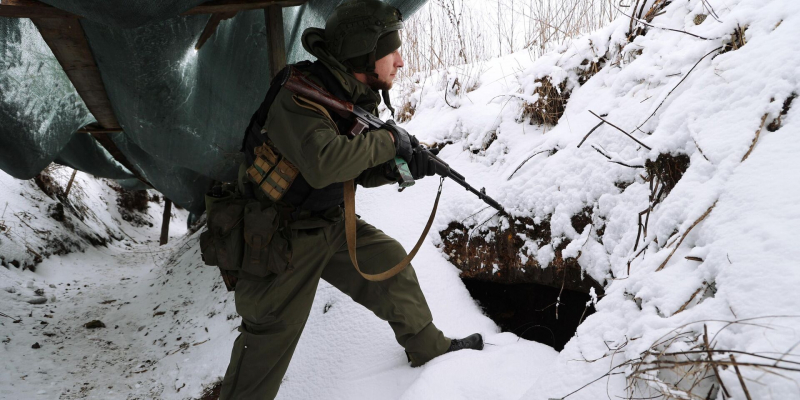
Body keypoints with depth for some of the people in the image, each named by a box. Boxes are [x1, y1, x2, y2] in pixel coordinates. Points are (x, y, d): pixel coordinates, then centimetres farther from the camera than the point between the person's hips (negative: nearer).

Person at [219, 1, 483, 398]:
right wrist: (388, 140, -29)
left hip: (330, 223, 8)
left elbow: (360, 170, 8)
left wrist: (400, 166, -13)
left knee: (389, 260, 9)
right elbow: (323, 163, -43)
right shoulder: (299, 96, -26)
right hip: (282, 235, -8)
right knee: (273, 334, -1)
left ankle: (430, 349, 28)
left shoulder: (359, 97, 1)